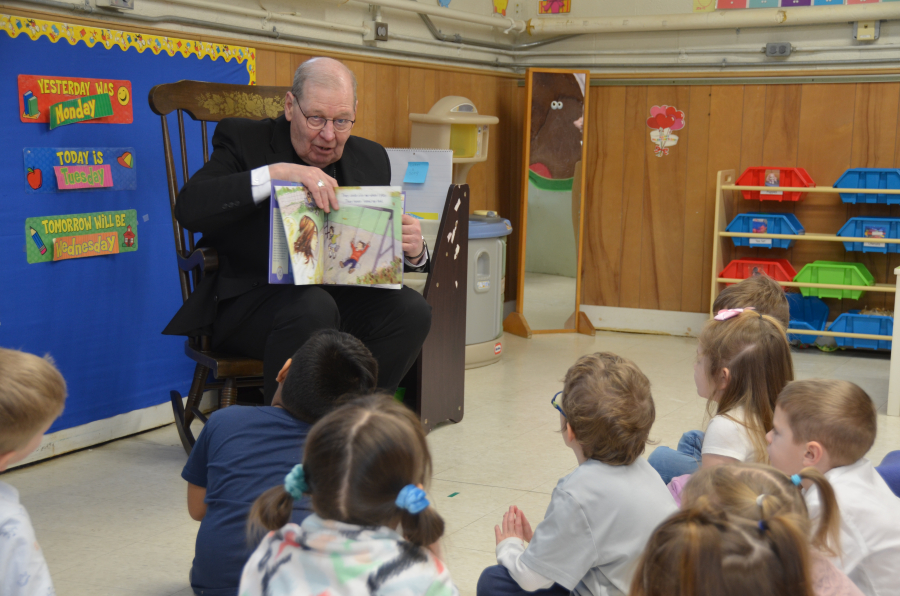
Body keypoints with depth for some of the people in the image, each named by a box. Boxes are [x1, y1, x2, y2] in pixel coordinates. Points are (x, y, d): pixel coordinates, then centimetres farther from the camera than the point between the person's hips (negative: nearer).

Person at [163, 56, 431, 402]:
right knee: (312, 308, -36)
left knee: (412, 309, -22)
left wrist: (413, 250, -12)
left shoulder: (370, 159, 14)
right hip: (249, 297, -5)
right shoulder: (243, 141, -1)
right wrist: (276, 173, -28)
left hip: (340, 295, 5)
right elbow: (189, 207, -18)